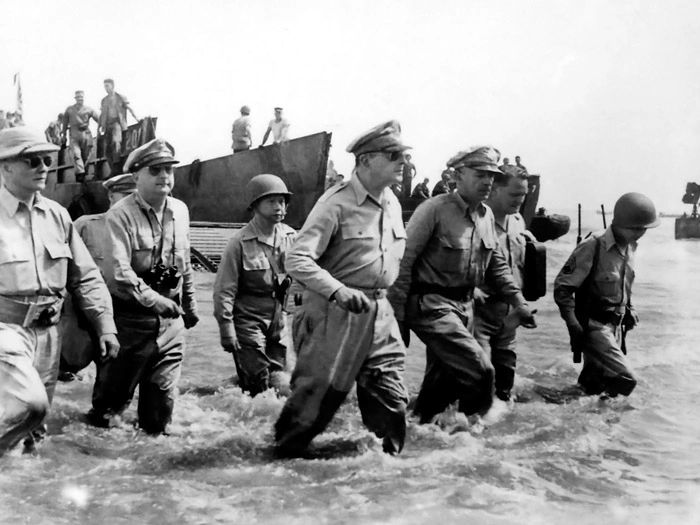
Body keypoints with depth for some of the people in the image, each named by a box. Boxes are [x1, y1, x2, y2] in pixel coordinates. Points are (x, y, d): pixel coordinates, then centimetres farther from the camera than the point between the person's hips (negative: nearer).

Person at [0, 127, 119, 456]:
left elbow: (86, 277, 13)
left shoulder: (56, 215, 8)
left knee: (31, 425, 12)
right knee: (29, 403, -26)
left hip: (46, 332, 6)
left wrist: (106, 327, 6)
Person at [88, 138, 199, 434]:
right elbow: (118, 273, -23)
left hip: (170, 320, 5)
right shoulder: (121, 215, -14)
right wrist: (156, 300, -24)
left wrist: (189, 305, 21)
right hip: (131, 318, -5)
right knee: (114, 393, 7)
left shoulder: (180, 211, 6)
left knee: (163, 393, 12)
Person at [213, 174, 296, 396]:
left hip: (278, 322, 5)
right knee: (258, 388, -5)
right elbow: (224, 289, -10)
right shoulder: (241, 242, -10)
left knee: (281, 387, 6)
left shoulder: (291, 237, 3)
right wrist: (226, 329, -13)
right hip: (248, 321, -5)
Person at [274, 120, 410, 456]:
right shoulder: (337, 203, -14)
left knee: (391, 400, 6)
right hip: (334, 313, -6)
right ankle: (284, 455, 20)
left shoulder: (392, 205, 10)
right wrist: (338, 290, -32)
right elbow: (297, 260, -20)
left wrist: (381, 298, 18)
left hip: (379, 314, 7)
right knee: (317, 394, 0)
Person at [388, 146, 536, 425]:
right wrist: (397, 316, -16)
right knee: (479, 370, -15)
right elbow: (404, 261, -15)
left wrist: (518, 301, 12)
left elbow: (496, 264, 21)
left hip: (464, 306, 8)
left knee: (445, 380, 13)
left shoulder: (486, 216, 10)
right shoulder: (434, 209, -14)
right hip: (431, 305, -8)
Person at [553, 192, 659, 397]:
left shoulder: (629, 247, 5)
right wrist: (573, 324, -21)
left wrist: (629, 309, 13)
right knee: (625, 380, -18)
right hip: (594, 326, -8)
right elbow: (562, 287, -17)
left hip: (616, 325, 8)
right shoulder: (593, 247, -20)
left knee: (593, 384, 15)